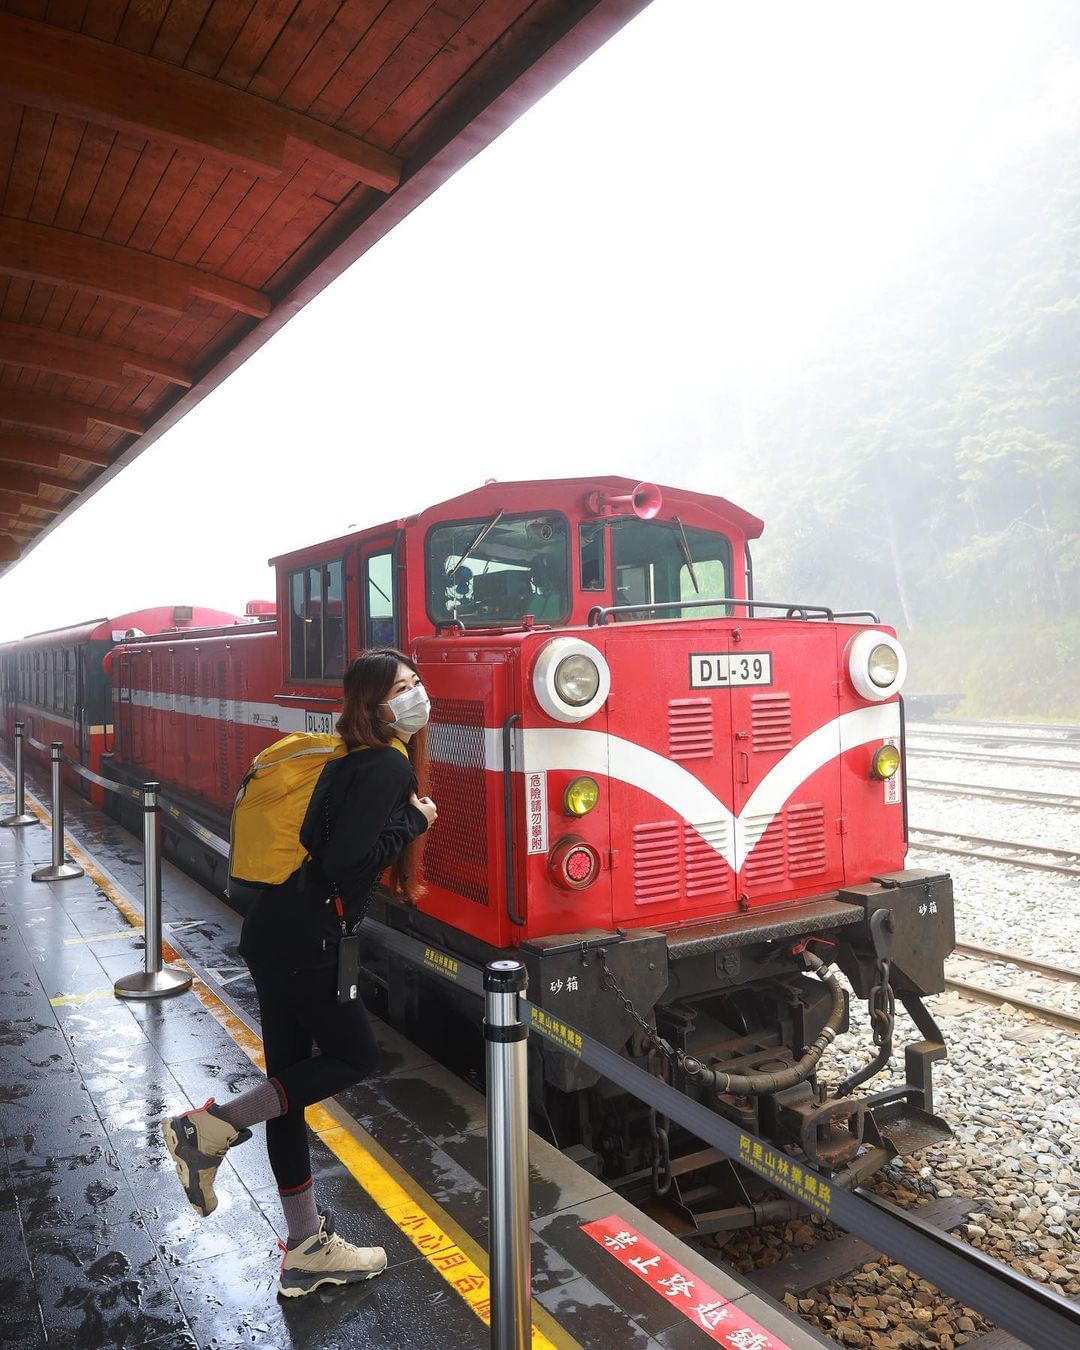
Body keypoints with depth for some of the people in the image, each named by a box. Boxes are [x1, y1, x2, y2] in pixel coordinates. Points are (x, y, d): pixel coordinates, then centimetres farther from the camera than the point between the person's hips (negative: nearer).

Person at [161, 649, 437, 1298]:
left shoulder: (357, 760, 14)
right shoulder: (387, 768, -15)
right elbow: (347, 864, -24)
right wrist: (415, 819, -14)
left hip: (275, 930, 10)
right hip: (304, 943, -10)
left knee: (290, 1081, 13)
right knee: (355, 1056, 8)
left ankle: (308, 1249, 27)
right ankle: (212, 1127, 7)